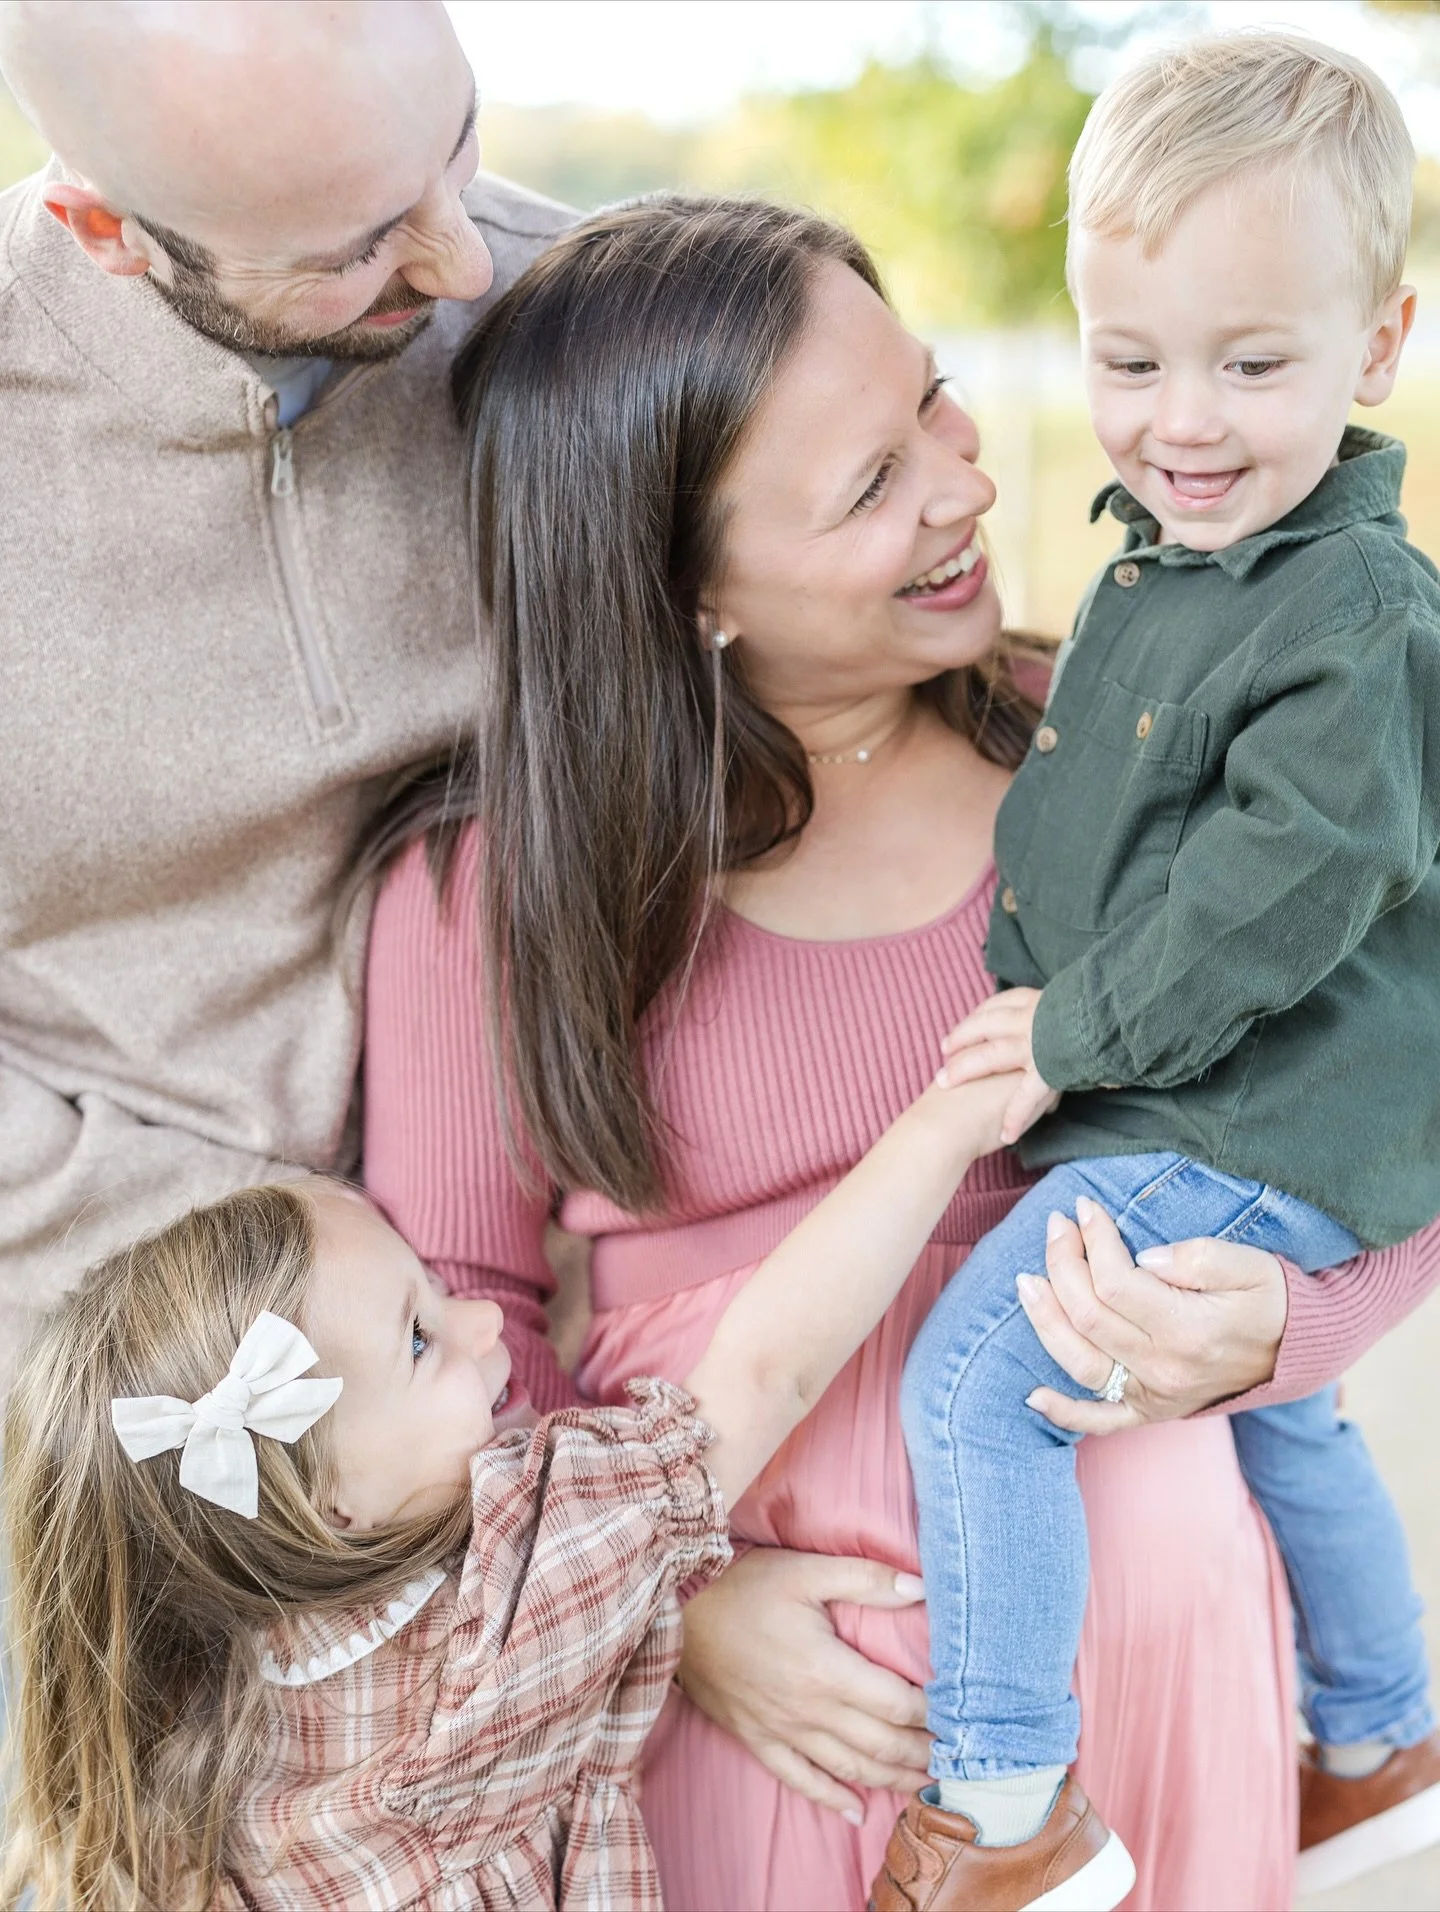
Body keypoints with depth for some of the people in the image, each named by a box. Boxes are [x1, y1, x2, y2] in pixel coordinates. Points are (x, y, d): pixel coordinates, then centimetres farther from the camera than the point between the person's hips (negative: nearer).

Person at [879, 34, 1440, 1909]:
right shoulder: (1157, 559, 8)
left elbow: (1284, 885, -26)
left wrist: (1084, 1031, -19)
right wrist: (1049, 1010, 15)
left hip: (1254, 1140, -10)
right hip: (1156, 1099, 10)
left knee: (975, 1373, -16)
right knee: (1278, 1415, 25)